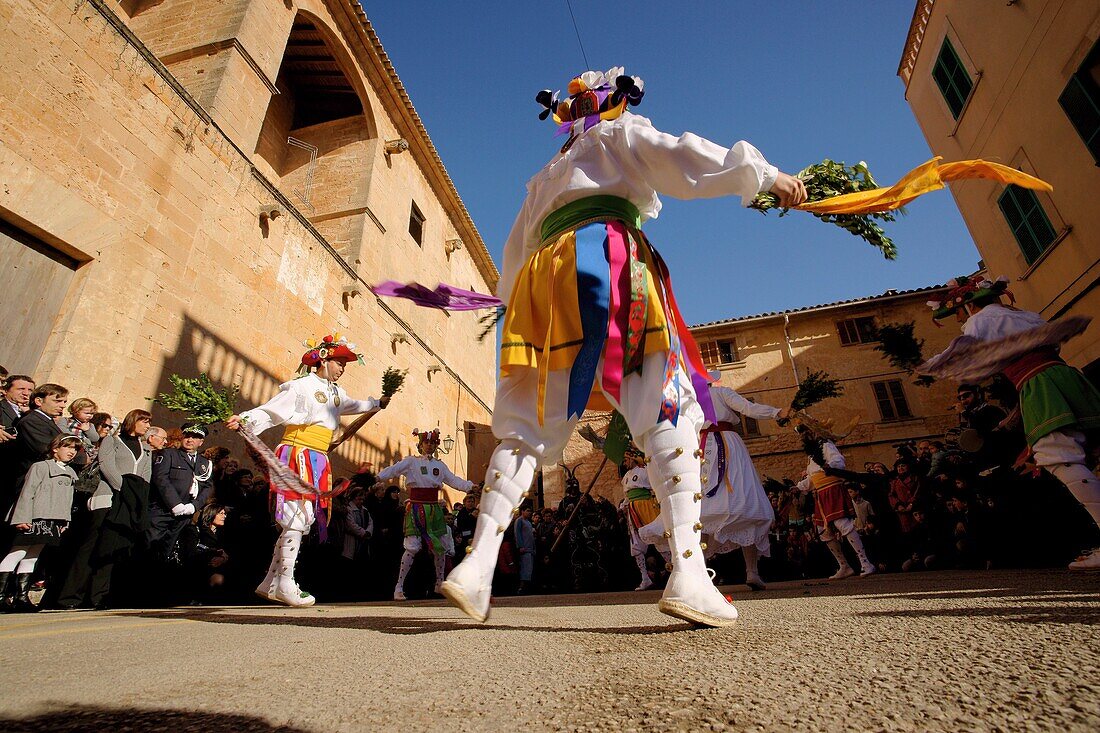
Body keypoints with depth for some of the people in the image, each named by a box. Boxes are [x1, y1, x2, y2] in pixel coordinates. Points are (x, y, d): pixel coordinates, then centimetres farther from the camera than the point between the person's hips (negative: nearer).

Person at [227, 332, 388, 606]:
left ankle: (270, 583, 17)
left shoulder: (336, 392, 17)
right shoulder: (301, 386, -7)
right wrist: (244, 419, -29)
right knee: (298, 517, -11)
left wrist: (377, 404, 49)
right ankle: (285, 585, -2)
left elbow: (353, 406, 37)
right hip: (297, 456, -8)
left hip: (318, 461, 8)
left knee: (302, 521, 8)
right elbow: (269, 411, -13)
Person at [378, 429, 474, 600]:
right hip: (416, 509, -4)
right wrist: (378, 477, -33)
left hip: (434, 509, 5)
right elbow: (393, 470, -14)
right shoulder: (411, 462, 0)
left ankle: (440, 583, 27)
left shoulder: (440, 465, 13)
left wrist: (471, 485, 0)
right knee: (412, 547, -13)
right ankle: (399, 586, -1)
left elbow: (453, 480, 13)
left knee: (440, 547, 9)